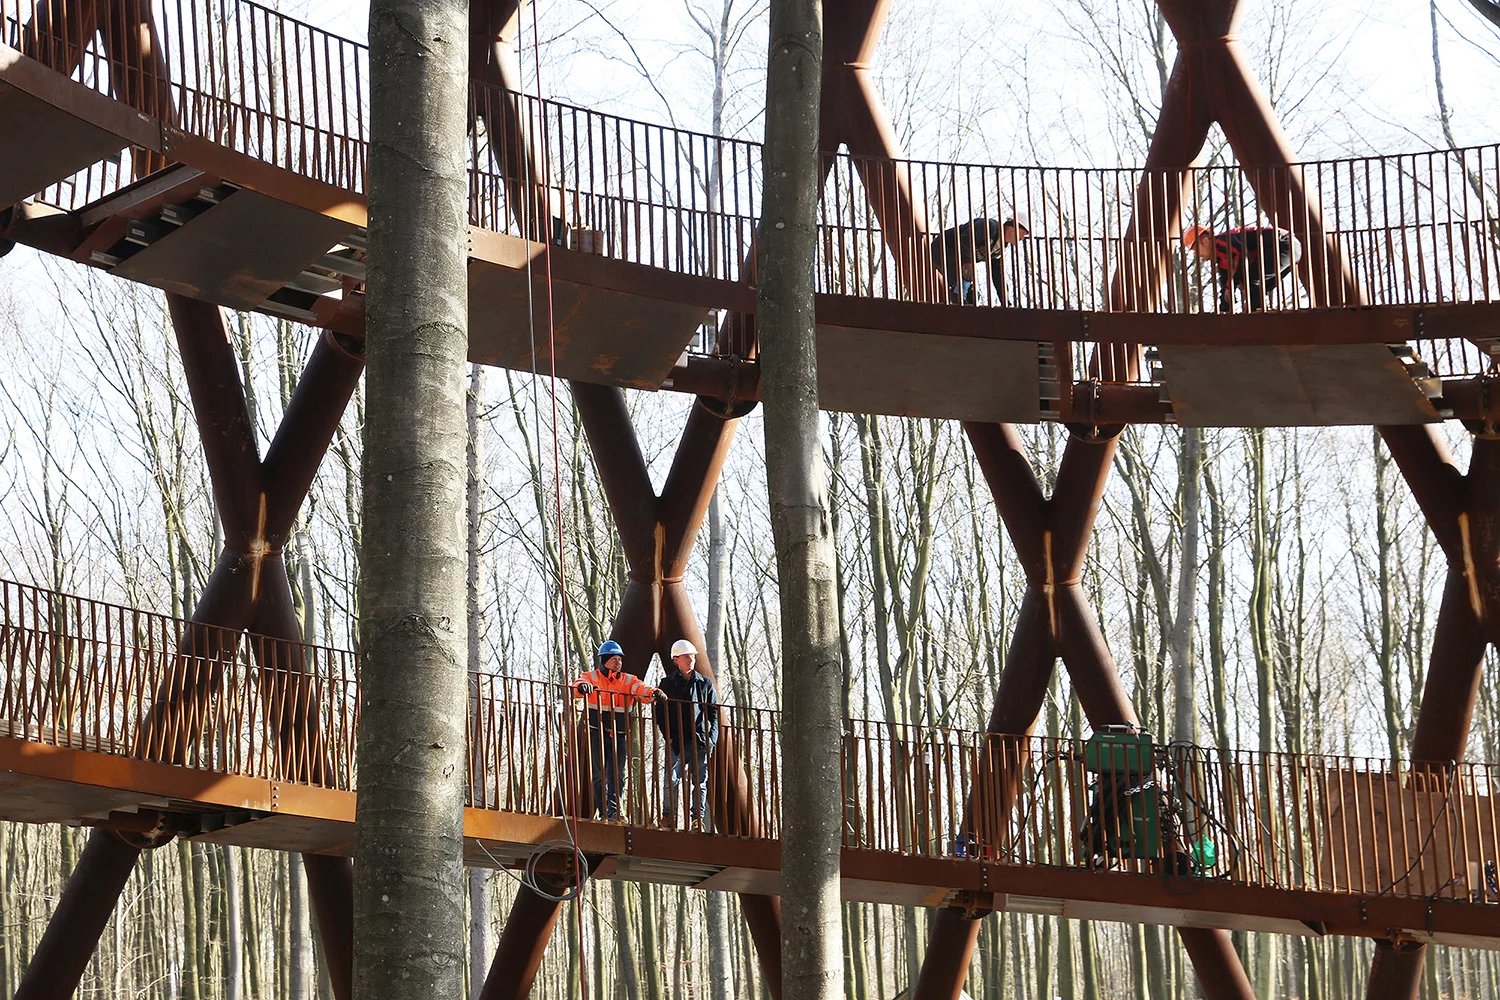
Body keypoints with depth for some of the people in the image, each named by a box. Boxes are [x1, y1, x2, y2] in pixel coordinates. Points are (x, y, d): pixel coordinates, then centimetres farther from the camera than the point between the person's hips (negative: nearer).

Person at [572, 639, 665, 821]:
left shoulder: (628, 680, 8)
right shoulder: (592, 677, 2)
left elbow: (641, 689, -9)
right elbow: (578, 686, -16)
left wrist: (653, 693, -32)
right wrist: (582, 686, -42)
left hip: (619, 736, 2)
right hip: (596, 734, -2)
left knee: (615, 775, -3)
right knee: (599, 775, 1)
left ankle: (614, 811, -3)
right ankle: (604, 811, 6)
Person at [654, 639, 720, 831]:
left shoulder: (705, 684, 13)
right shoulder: (667, 684, 8)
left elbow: (714, 713, 12)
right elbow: (660, 714, 6)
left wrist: (711, 739, 0)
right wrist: (670, 737, -6)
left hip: (701, 741, 2)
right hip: (677, 741, -2)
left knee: (700, 782, 2)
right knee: (672, 780, -9)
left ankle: (698, 818, 7)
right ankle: (669, 817, -1)